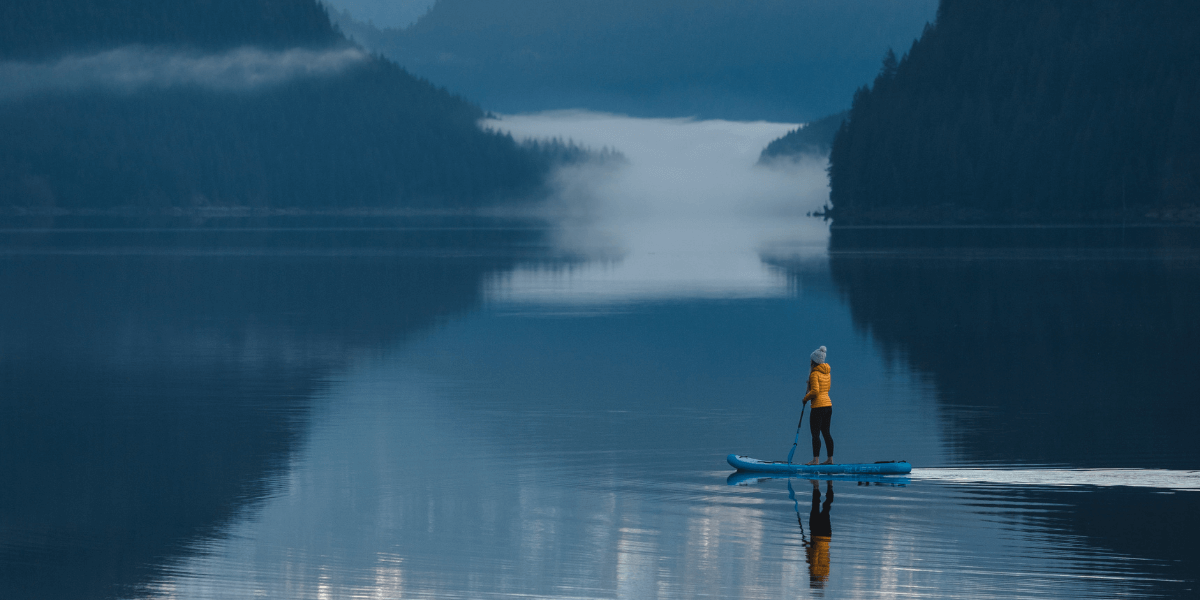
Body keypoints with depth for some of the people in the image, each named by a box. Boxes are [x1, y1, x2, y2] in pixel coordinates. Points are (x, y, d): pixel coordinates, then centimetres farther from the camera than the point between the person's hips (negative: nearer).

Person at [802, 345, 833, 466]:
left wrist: (806, 398, -4)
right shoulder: (827, 372, 12)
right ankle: (830, 458, 14)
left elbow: (815, 391, -20)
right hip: (828, 405, 8)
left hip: (818, 406, -8)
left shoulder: (814, 374, -12)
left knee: (815, 433, -6)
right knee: (826, 432, 13)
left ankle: (816, 459, -10)